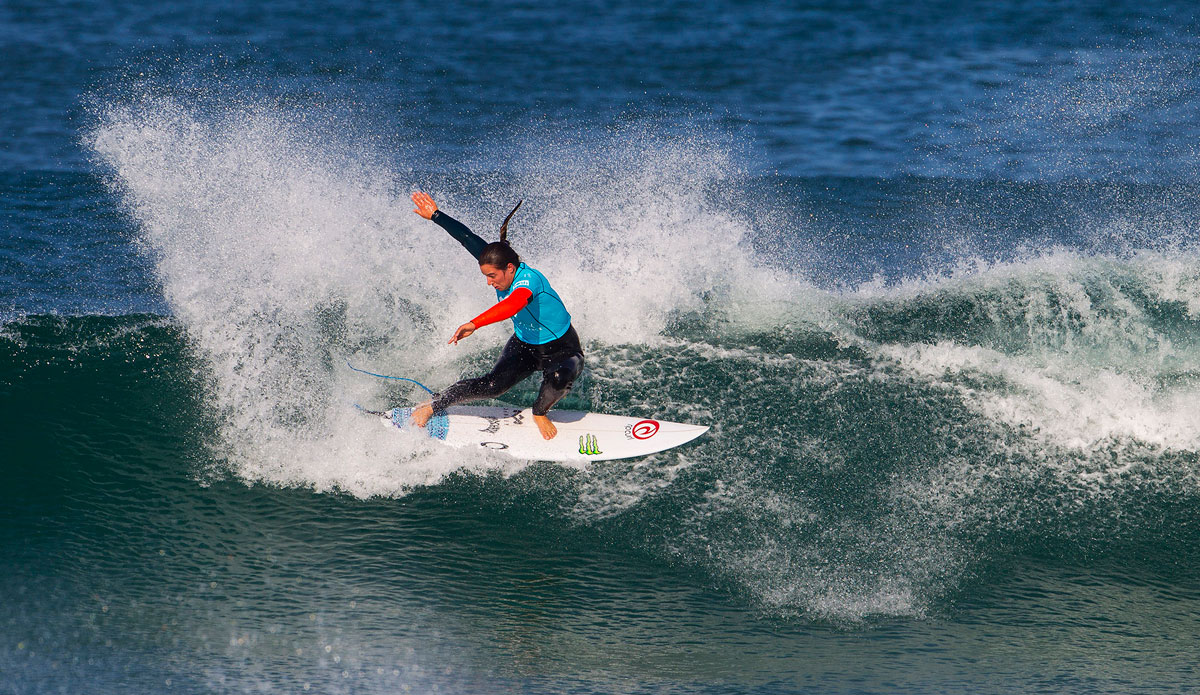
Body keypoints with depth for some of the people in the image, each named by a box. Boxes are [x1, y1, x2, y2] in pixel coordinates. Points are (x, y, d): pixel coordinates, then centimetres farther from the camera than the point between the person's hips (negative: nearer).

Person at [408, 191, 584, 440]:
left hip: (562, 353, -6)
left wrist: (475, 324, -68)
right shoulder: (498, 265, -12)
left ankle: (540, 412, -6)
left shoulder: (528, 279, -34)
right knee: (493, 384, -19)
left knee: (558, 378, -39)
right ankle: (432, 406, -4)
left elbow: (514, 304, -56)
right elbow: (469, 239, -2)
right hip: (523, 346, 6)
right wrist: (436, 215, 4)